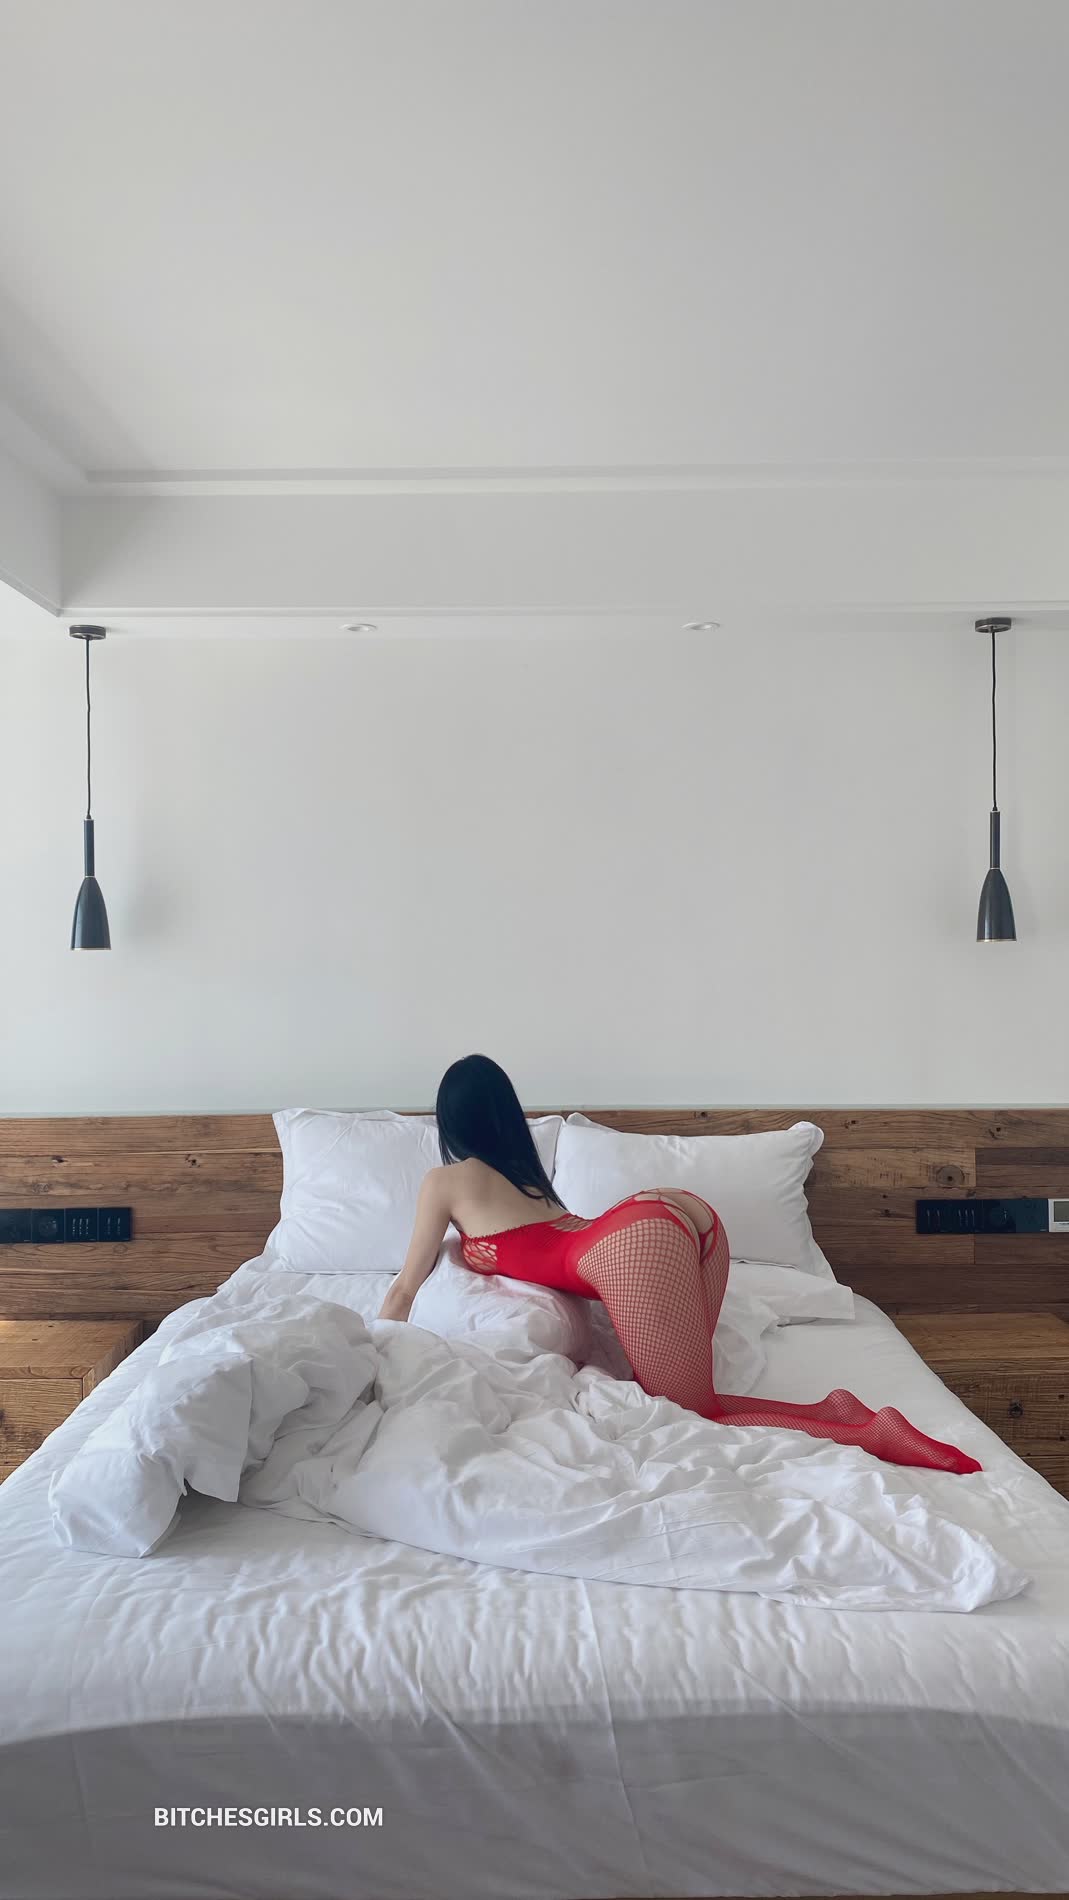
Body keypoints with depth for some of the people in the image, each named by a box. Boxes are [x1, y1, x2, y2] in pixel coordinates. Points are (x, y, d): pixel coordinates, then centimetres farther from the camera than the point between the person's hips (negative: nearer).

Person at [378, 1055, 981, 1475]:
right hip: (688, 1211, 8)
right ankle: (832, 1411, -1)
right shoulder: (523, 1170, 36)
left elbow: (405, 1291, 27)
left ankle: (870, 1435, -14)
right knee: (685, 1397, 16)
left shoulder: (444, 1182, 18)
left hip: (636, 1243, -8)